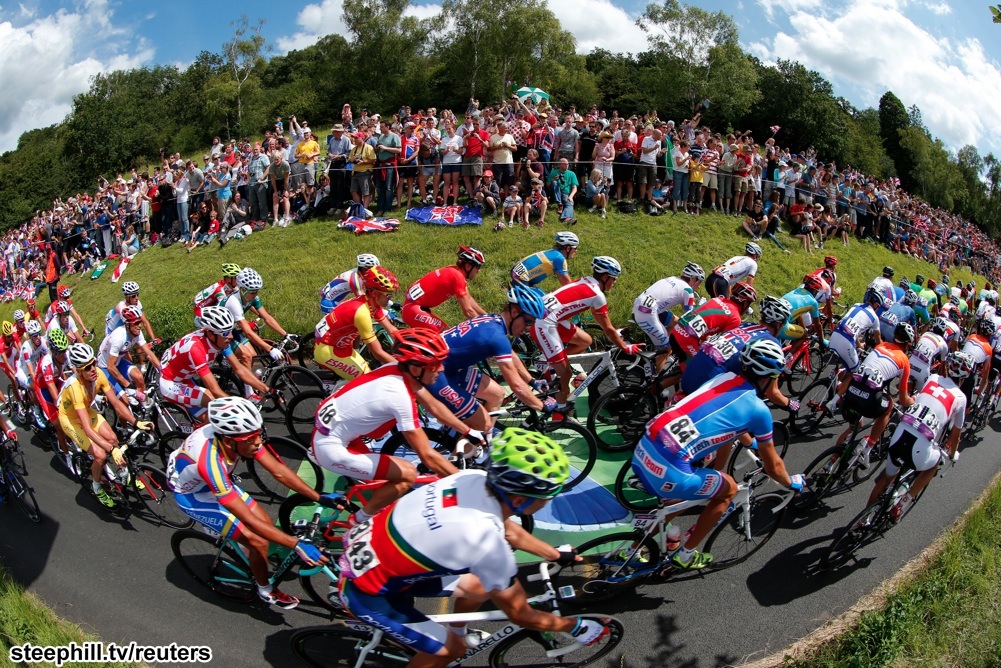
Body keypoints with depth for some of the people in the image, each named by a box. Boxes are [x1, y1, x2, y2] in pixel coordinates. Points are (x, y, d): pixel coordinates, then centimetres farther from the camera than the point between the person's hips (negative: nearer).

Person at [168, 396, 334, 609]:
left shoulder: (241, 434, -25)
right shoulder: (210, 461, -43)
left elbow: (279, 471, -19)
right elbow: (249, 520, -40)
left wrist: (319, 497, -24)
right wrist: (297, 545, -41)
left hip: (216, 481, 6)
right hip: (192, 495, -6)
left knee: (267, 524, 1)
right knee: (258, 540, -11)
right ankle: (266, 591, 14)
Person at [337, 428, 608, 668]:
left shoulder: (475, 478, -12)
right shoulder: (486, 542, -33)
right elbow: (520, 615, -15)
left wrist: (559, 555, 22)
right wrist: (576, 627, 0)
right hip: (367, 591, -7)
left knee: (479, 586, 15)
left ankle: (456, 631, 43)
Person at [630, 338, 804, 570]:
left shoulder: (725, 377, 15)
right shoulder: (758, 409, -1)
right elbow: (772, 466, 14)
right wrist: (792, 483, 34)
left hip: (642, 451, 6)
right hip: (670, 472, -6)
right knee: (729, 490, 20)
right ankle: (685, 555, 30)